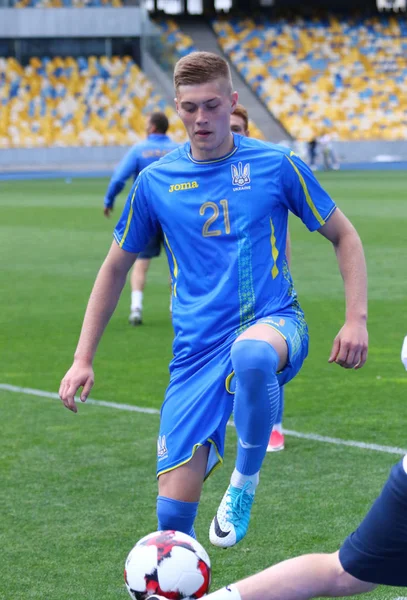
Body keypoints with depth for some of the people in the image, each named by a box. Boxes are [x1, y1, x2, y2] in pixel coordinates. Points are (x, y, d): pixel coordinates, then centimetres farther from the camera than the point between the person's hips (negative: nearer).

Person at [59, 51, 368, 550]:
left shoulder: (275, 165, -1)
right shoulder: (155, 181, 4)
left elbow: (343, 236, 9)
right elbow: (116, 266, 16)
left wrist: (356, 319, -4)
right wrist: (83, 359, 11)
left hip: (273, 322, -2)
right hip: (197, 350, 2)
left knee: (252, 354, -42)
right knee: (173, 512, -9)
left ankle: (245, 479, -15)